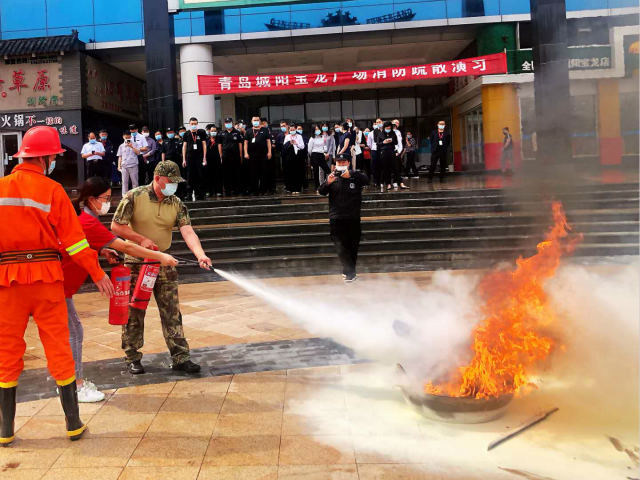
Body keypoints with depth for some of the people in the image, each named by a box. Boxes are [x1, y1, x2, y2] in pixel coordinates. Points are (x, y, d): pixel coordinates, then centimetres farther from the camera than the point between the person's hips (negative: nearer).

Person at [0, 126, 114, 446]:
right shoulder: (52, 190, -6)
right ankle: (74, 423, 14)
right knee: (58, 347, 6)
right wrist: (97, 274, 0)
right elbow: (73, 238, -7)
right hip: (45, 276, -2)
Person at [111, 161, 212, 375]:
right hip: (136, 262, -3)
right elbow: (116, 226, -6)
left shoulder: (176, 204, 1)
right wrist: (141, 239, -16)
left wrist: (200, 255, -27)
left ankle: (180, 357, 9)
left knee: (172, 313, 3)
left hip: (164, 263, 3)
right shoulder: (135, 197, -8)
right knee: (134, 313, 5)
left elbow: (188, 231, -11)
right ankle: (133, 359, 19)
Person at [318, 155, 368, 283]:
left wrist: (351, 174, -29)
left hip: (353, 218, 0)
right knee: (340, 245, -10)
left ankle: (348, 272, 17)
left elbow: (366, 180, -14)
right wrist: (328, 183, -24)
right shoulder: (332, 177, 9)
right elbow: (321, 191, -2)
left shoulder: (355, 176, 6)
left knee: (353, 246, 4)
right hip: (336, 218, 0)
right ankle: (350, 272, -7)